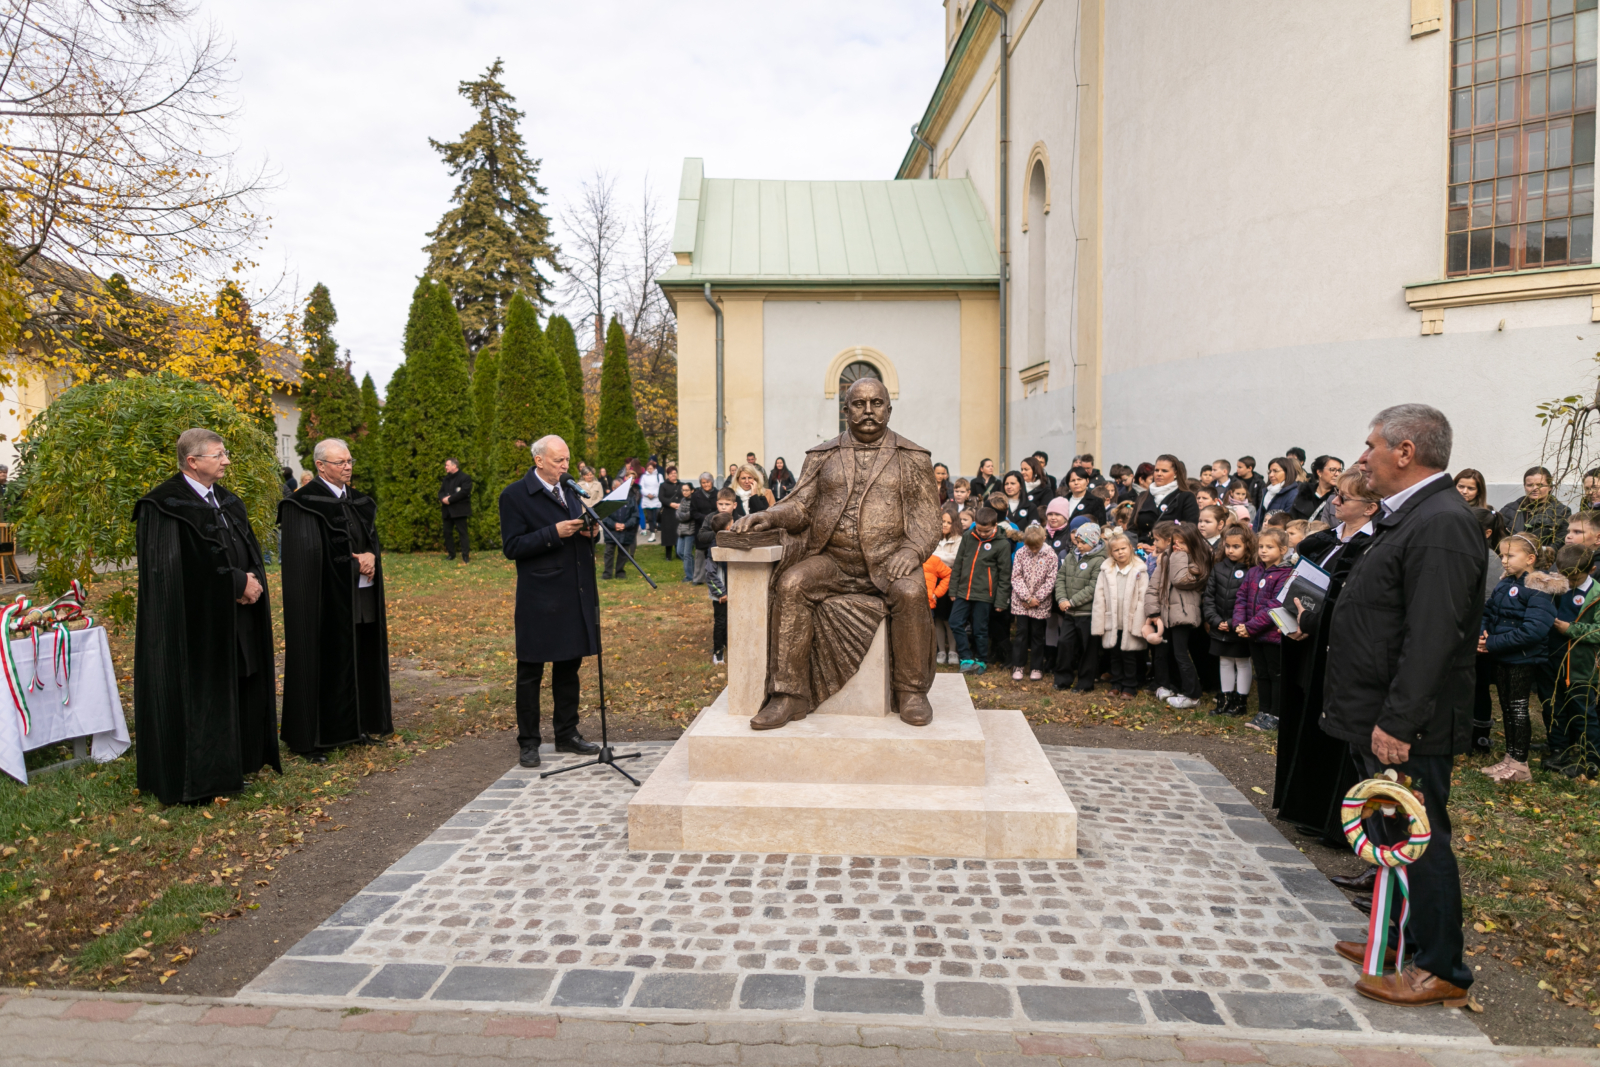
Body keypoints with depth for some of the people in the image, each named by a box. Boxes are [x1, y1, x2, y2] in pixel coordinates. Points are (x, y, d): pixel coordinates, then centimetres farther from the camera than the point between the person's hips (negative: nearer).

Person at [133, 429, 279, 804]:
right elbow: (189, 563, -20)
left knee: (238, 689, 11)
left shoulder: (227, 501, 13)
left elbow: (250, 552, 13)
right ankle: (192, 779, 10)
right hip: (194, 622, -7)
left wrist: (252, 580, -7)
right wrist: (237, 582, -15)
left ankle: (235, 761, 22)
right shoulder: (166, 505, -11)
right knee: (197, 696, 0)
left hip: (236, 617, 8)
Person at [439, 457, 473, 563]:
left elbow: (464, 492, -16)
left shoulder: (465, 477, -5)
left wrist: (450, 499, -17)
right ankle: (451, 553, 19)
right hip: (448, 510, 7)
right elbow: (441, 492, 16)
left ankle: (466, 556, -8)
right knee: (447, 532, 8)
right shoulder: (446, 479, 20)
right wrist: (443, 498, -8)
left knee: (463, 532, -8)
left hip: (459, 509, -7)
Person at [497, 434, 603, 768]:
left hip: (575, 596, 7)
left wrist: (589, 532, -1)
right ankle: (528, 743, 16)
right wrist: (554, 533, -21)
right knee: (530, 671, 4)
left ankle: (567, 734, 27)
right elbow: (512, 547, -13)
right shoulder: (514, 496, -8)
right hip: (539, 600, -6)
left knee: (569, 665, 15)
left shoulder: (570, 489, 13)